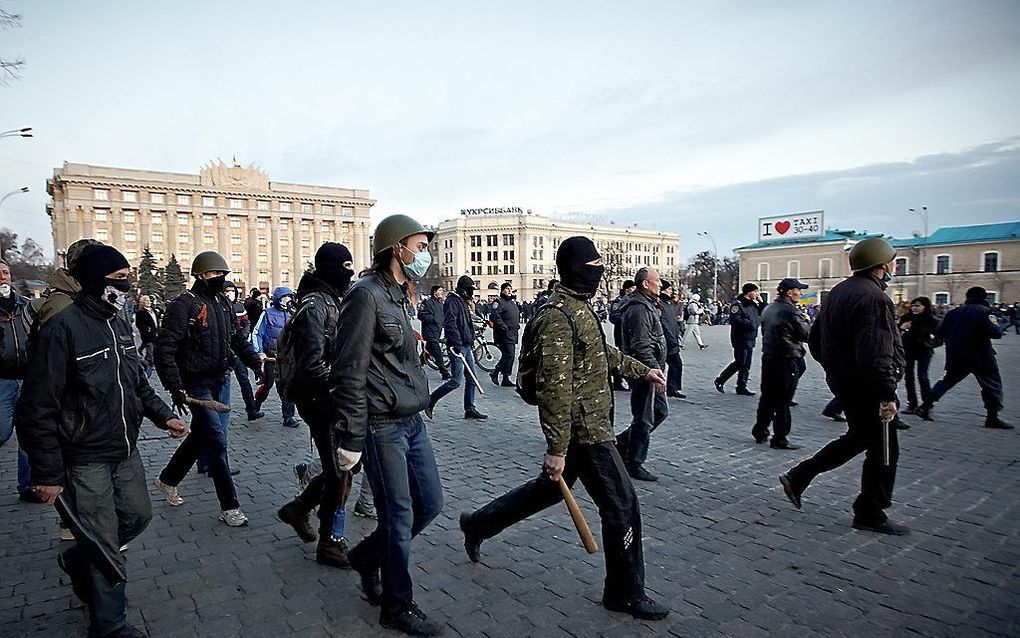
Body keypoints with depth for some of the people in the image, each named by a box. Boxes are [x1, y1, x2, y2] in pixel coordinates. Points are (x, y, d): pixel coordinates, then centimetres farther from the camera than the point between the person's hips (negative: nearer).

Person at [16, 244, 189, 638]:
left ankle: (78, 562, 45)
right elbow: (38, 408, -17)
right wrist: (47, 472, -16)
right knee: (106, 546, 3)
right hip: (85, 461, -7)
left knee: (138, 515, 20)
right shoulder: (63, 328, -18)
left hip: (125, 452, 8)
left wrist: (163, 416, 7)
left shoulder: (120, 325, 7)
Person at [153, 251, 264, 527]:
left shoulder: (223, 304, 11)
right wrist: (176, 389, -19)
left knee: (202, 435, 19)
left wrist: (256, 363, 4)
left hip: (221, 381, 8)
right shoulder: (185, 305, -12)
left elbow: (239, 338, 18)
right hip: (198, 385, -8)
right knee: (216, 440, -7)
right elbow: (165, 350, -15)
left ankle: (168, 479, 42)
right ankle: (229, 506, 1)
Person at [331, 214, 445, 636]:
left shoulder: (398, 296, 14)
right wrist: (350, 439, -18)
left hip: (412, 421, 9)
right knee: (399, 517, 3)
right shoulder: (366, 295, -15)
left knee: (429, 503, 15)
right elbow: (349, 374, -18)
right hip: (383, 426, -9)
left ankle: (368, 555, 36)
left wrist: (416, 408, 19)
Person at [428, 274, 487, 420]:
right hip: (457, 347, -10)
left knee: (472, 377, 9)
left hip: (466, 346, 10)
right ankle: (430, 401, 6)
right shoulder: (453, 301, -12)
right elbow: (450, 324, -23)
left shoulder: (463, 303, 19)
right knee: (456, 381, -8)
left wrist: (471, 340, 22)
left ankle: (470, 409, 15)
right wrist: (457, 344, -27)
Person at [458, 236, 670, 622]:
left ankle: (478, 524, 38)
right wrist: (557, 448, -24)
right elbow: (554, 387, -25)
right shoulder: (559, 316, -22)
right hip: (583, 429, -11)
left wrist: (642, 371, 29)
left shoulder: (579, 307, 11)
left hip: (587, 424, 11)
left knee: (551, 488, 23)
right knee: (622, 505, 0)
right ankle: (626, 593, 19)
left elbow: (603, 353, 27)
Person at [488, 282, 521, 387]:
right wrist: (504, 327, -22)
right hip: (504, 335, -9)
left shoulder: (513, 302, 21)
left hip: (513, 334, 9)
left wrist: (517, 325, 19)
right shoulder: (499, 302, -9)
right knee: (508, 355, -14)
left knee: (509, 356, 10)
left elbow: (517, 315, 34)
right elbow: (494, 316, -21)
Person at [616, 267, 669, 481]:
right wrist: (654, 368, -24)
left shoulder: (647, 305, 17)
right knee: (644, 418, -2)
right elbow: (641, 346, -25)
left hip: (649, 370, 11)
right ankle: (634, 464, 10)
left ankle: (623, 441, 25)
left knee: (660, 410, 17)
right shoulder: (639, 308, -19)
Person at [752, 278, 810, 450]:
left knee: (767, 397, 16)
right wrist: (806, 320, 5)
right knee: (783, 401, 0)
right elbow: (807, 335, -11)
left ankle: (760, 432, 23)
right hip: (787, 361, -7)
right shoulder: (792, 311, -16)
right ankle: (779, 439, 5)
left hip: (768, 358, 7)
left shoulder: (768, 309, 9)